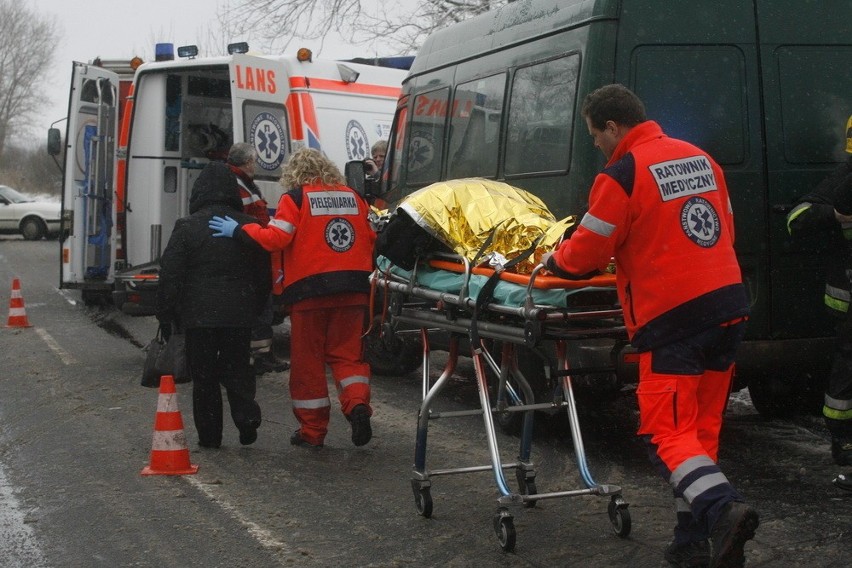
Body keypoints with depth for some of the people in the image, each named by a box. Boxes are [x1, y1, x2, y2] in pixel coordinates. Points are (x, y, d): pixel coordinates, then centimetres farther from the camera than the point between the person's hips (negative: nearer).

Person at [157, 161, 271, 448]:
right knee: (237, 369, 15)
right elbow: (264, 274, 9)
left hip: (198, 315, -2)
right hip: (240, 315, 2)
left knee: (203, 375, 8)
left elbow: (170, 274, -6)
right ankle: (247, 418, -5)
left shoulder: (186, 227, -6)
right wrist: (255, 308, 19)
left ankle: (209, 434, 9)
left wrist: (165, 315, 3)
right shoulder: (250, 226, 4)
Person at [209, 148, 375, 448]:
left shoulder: (296, 198, -4)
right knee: (348, 353, 14)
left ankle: (312, 429, 12)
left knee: (308, 360, 7)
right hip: (353, 288, 4)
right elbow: (371, 239, 13)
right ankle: (357, 403, -11)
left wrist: (238, 230, -3)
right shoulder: (353, 197, 10)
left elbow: (276, 238, -13)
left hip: (310, 290, -4)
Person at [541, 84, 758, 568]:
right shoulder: (701, 158, 13)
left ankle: (722, 508, -26)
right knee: (702, 430, 13)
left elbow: (585, 255, -4)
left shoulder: (622, 175, -9)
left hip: (672, 316, -7)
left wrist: (552, 261, 17)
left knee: (669, 434, -3)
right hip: (729, 307, 7)